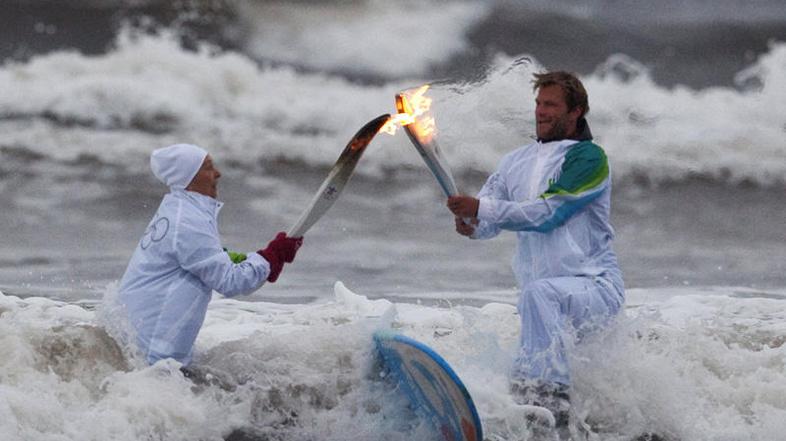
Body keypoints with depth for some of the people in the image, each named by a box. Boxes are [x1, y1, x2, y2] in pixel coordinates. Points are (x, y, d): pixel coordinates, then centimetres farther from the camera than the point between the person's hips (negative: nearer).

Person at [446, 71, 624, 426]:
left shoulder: (587, 157, -6)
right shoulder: (517, 162, 15)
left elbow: (547, 212, -18)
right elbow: (488, 220, 6)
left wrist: (482, 209, -24)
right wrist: (471, 224, -19)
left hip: (597, 287, -7)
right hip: (549, 307, 7)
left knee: (539, 292, -38)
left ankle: (551, 395, -43)